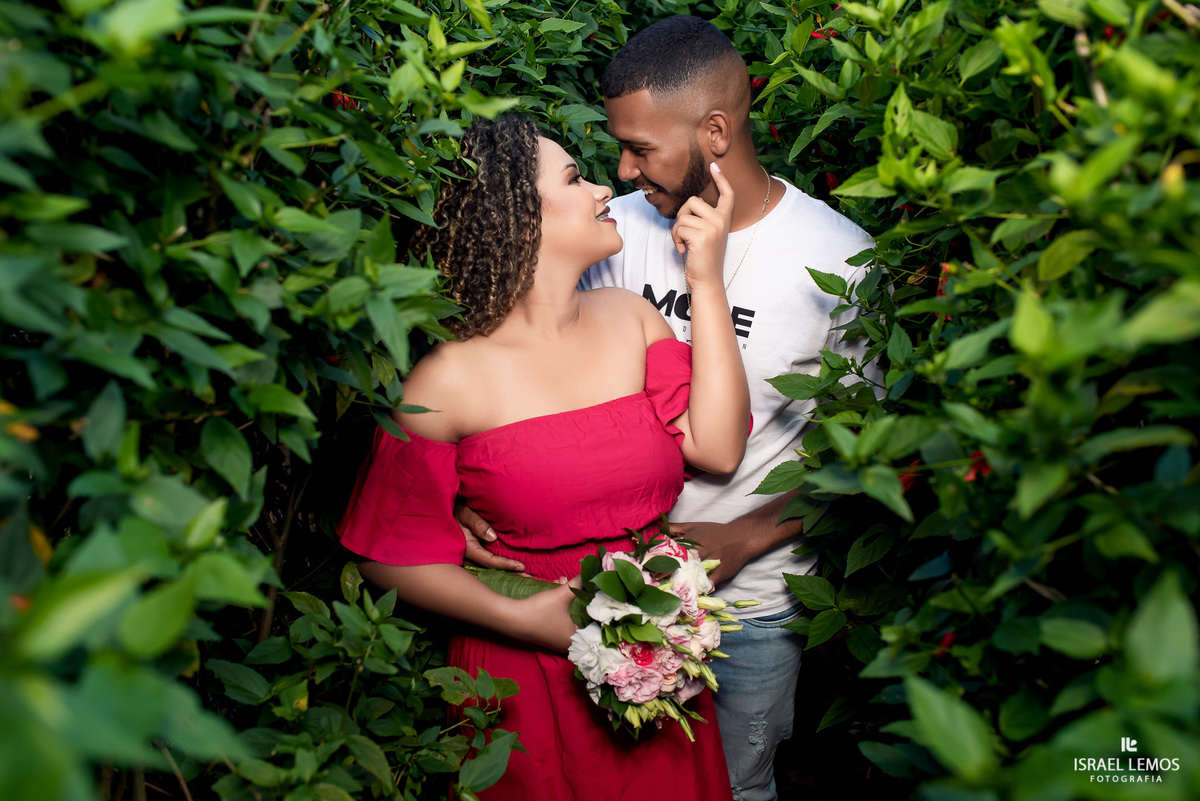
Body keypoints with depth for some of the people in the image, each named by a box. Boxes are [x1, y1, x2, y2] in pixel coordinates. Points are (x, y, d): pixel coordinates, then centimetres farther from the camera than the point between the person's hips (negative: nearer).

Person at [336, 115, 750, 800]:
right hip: (527, 678, -4)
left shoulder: (628, 317, 0)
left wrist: (707, 284, -11)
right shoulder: (451, 378, -15)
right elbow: (393, 553, -10)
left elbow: (718, 448, -11)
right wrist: (521, 617, -19)